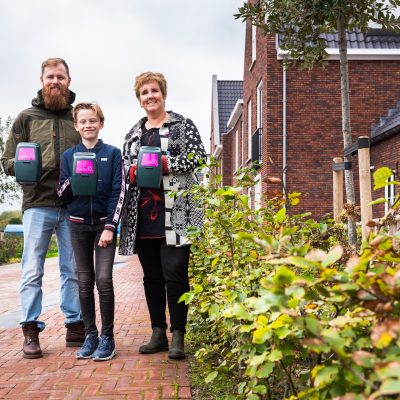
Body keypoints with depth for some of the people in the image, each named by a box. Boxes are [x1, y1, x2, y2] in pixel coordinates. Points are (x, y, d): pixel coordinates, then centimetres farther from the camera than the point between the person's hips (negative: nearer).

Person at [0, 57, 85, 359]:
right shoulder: (27, 118, 9)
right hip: (37, 204, -1)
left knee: (73, 270, 8)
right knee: (32, 271, 0)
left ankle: (76, 325, 19)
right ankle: (31, 331, 9)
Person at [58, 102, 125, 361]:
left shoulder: (112, 153, 0)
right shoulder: (69, 155, 7)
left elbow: (118, 192, -4)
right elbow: (63, 195, 6)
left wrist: (110, 226, -11)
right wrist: (73, 180, -15)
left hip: (104, 223, -3)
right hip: (79, 224, 3)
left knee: (103, 279, -10)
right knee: (85, 281, 5)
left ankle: (107, 337, 2)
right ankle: (90, 335, 15)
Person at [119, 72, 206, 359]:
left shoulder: (182, 125, 4)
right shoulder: (134, 132, 19)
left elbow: (198, 156, -6)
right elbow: (125, 163, 19)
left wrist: (167, 163, -16)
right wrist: (132, 170, -3)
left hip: (174, 214, -5)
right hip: (143, 216, 5)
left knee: (175, 274, -8)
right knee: (152, 276, 10)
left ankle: (178, 337, 3)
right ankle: (158, 333, 20)